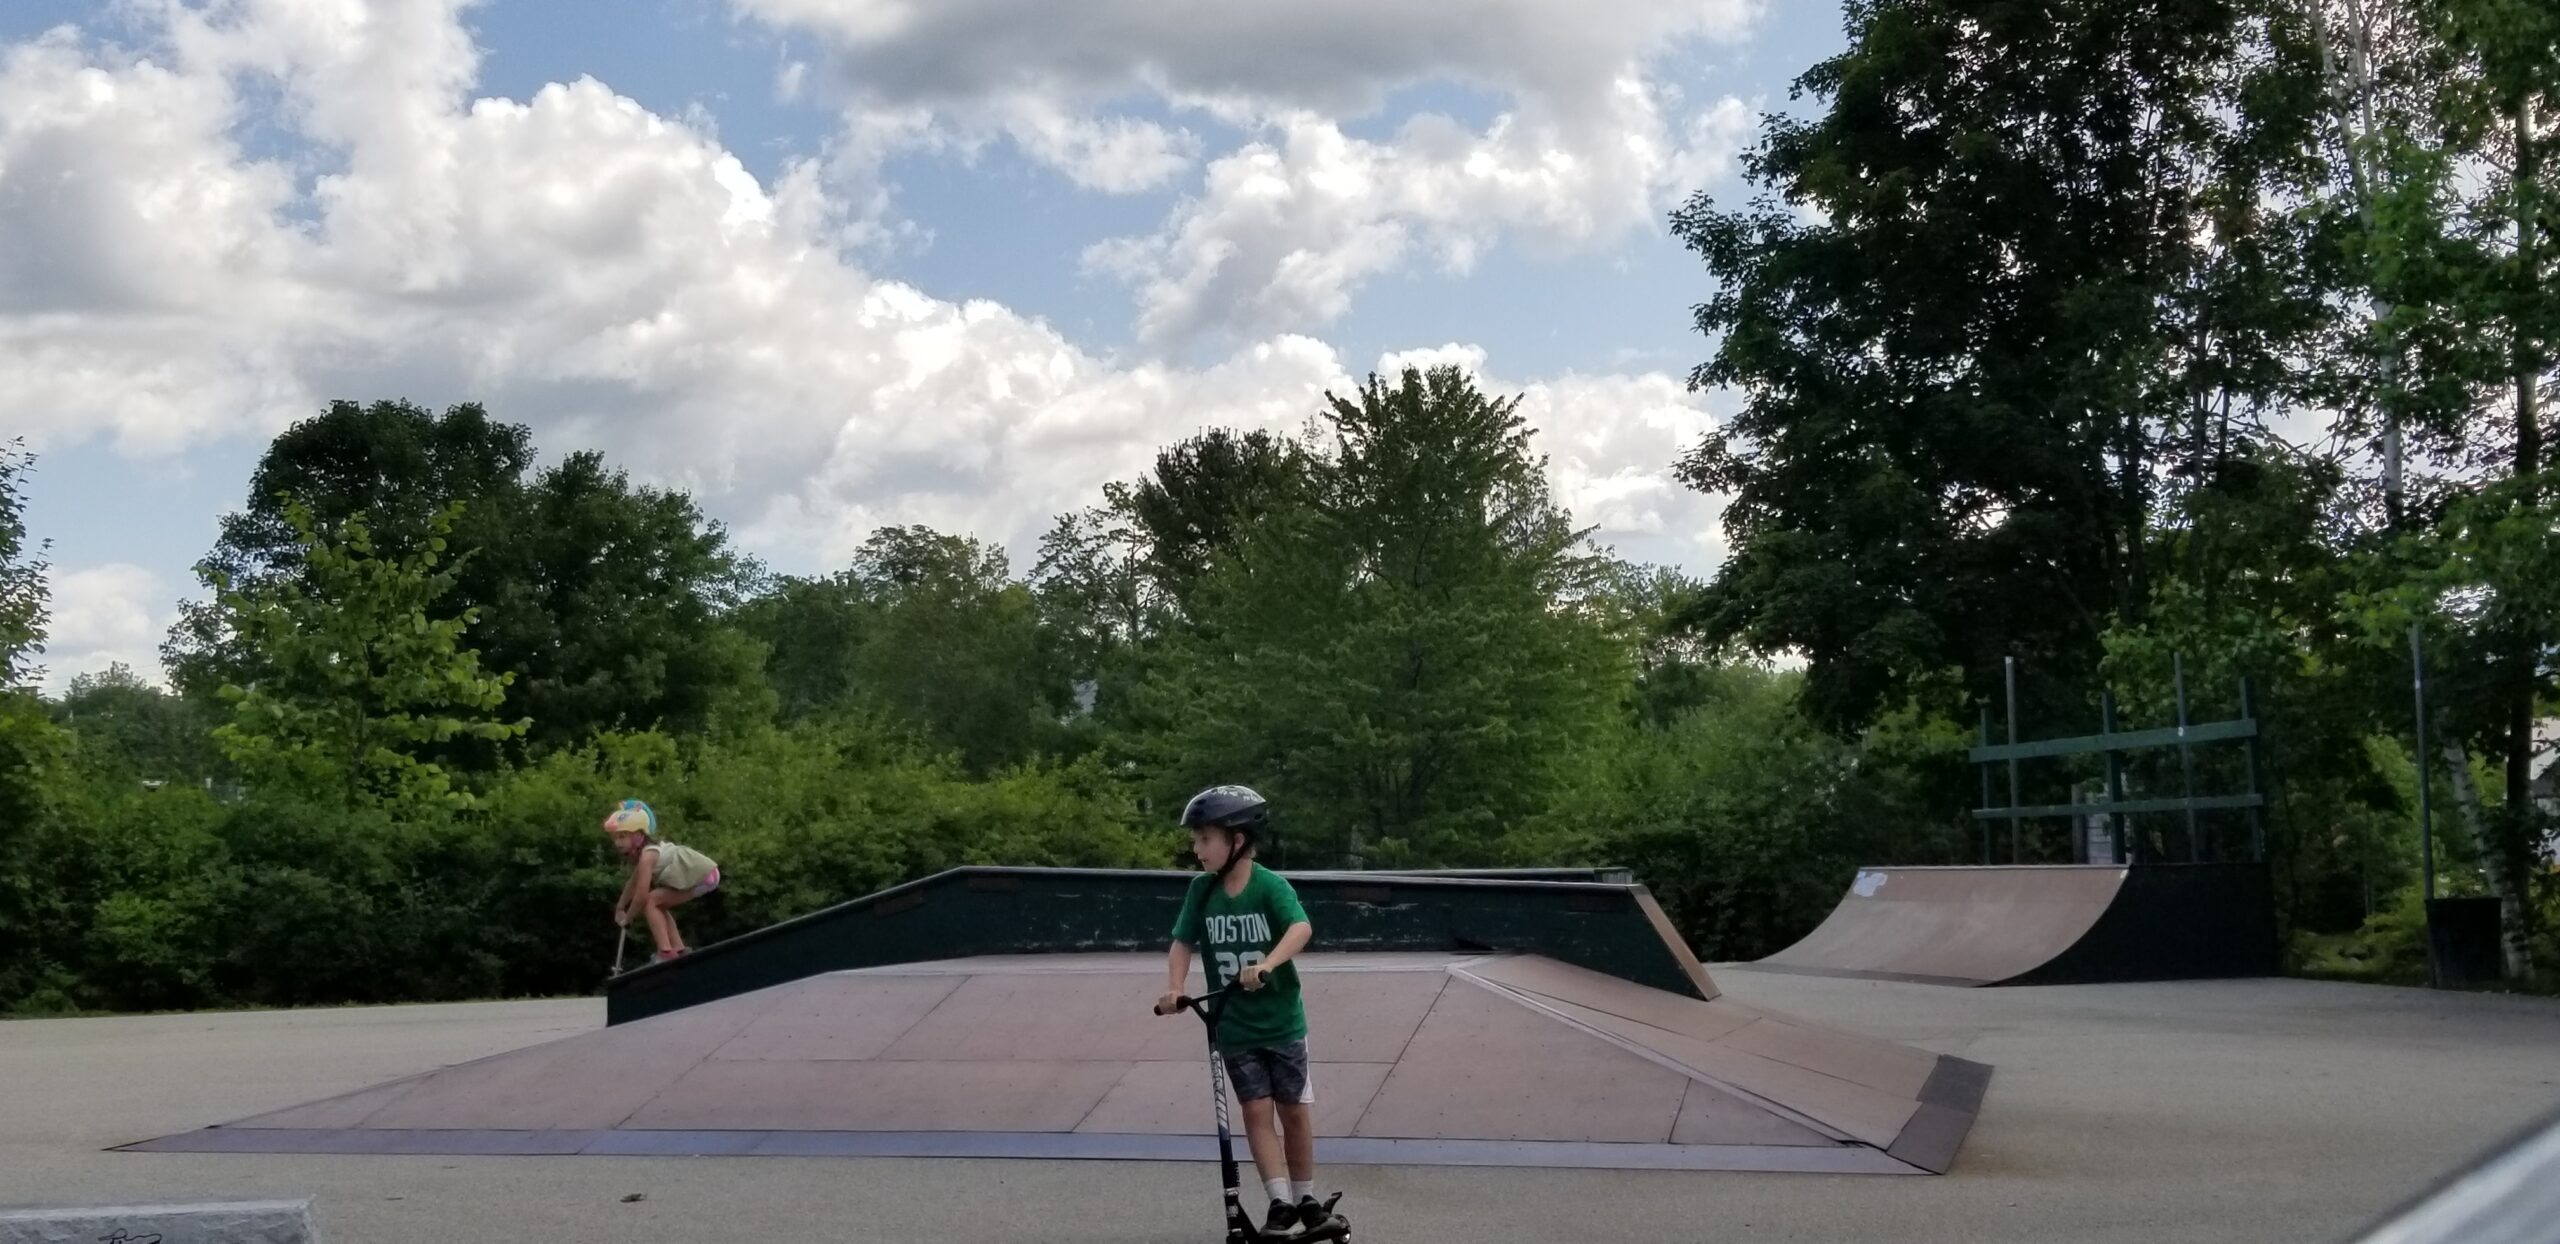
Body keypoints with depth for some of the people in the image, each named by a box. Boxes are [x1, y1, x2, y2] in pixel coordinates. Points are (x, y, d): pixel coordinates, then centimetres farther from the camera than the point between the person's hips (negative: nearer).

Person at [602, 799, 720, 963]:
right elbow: (633, 883, 22)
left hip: (704, 877, -10)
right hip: (702, 872, 10)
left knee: (650, 901, -10)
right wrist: (620, 908, 19)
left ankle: (665, 951, -16)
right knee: (657, 904, 19)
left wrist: (627, 917, -6)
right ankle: (677, 948, 19)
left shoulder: (647, 856, -19)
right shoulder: (641, 852, 10)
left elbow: (641, 895, -20)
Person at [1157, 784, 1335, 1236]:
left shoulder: (1270, 885, -15)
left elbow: (1301, 927, -30)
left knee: (1294, 1111, 7)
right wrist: (1174, 988, -18)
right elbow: (1182, 942, -1)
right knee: (1257, 1111, -4)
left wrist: (1268, 964, -46)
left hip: (1282, 1021, -2)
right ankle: (1281, 1202, 0)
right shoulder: (1201, 890, -3)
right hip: (1234, 1026, 2)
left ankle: (1305, 1198, 23)